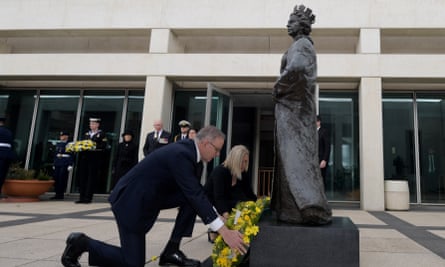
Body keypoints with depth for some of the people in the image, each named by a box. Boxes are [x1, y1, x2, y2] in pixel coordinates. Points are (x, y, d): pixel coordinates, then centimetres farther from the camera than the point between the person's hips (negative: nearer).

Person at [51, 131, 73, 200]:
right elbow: (55, 154, 20)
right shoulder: (58, 144, 17)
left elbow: (71, 155, -7)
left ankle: (61, 194, 1)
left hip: (65, 165, -6)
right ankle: (57, 194, 12)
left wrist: (70, 165, -14)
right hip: (57, 164, 6)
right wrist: (54, 164, 16)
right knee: (56, 179, 3)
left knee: (62, 179, -6)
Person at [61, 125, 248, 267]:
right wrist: (224, 231, -32)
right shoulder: (180, 154, -27)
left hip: (151, 195, 9)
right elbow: (195, 195, -33)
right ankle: (82, 243, 12)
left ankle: (171, 251, 4)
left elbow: (196, 193, 9)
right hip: (131, 200, -9)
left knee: (191, 199, -5)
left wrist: (218, 217, 4)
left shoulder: (190, 152, 2)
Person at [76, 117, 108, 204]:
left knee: (91, 178, -4)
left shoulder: (102, 134, 2)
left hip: (95, 159, -5)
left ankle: (88, 198, -1)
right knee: (82, 177, 4)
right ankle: (82, 197, 9)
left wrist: (94, 146, -20)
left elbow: (103, 146, -7)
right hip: (84, 158, 6)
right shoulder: (86, 134, 20)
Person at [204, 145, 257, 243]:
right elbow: (219, 197, -36)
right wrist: (226, 215, -50)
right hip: (209, 203, -6)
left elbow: (250, 194, -4)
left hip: (225, 203, 6)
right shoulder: (219, 171, -26)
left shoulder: (242, 174, -5)